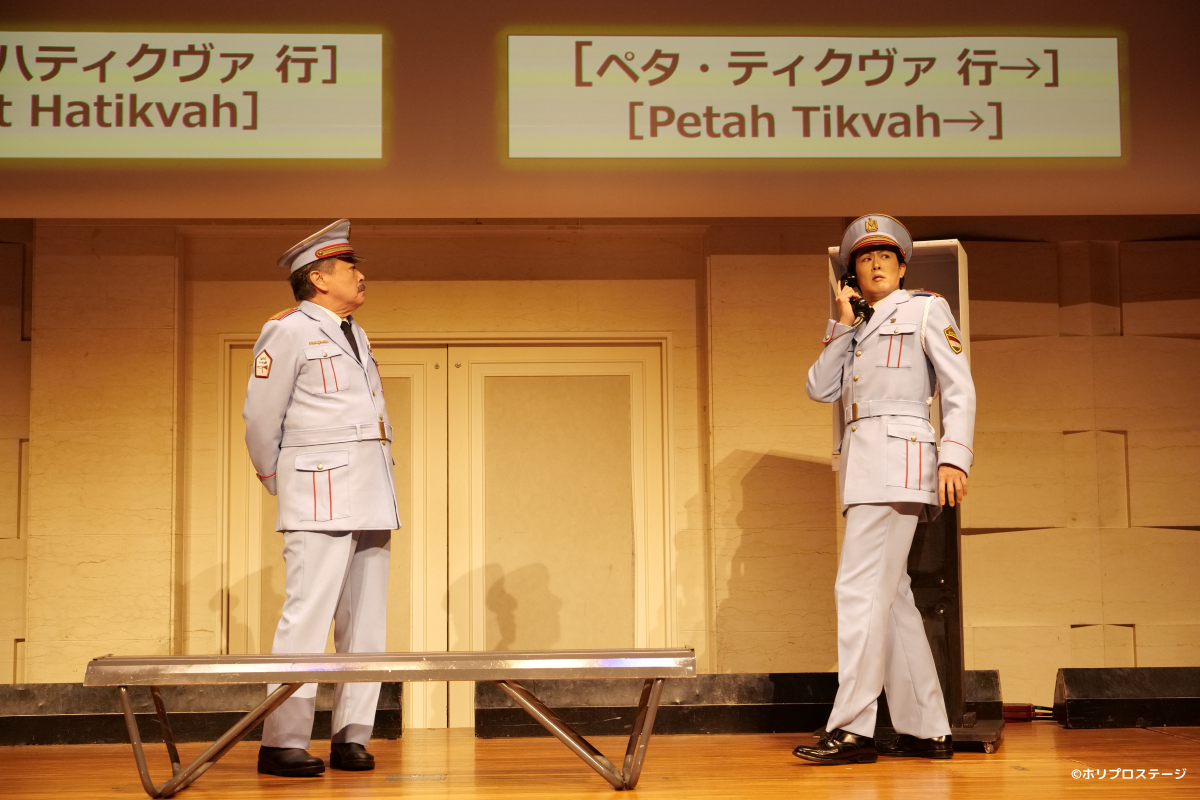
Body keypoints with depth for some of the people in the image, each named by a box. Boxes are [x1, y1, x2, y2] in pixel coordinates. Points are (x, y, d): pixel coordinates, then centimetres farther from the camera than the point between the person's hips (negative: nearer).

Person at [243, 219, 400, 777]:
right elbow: (261, 417, -3)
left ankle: (350, 737, 11)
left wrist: (379, 490, 18)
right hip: (322, 495, -8)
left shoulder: (355, 335, 20)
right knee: (309, 614, -11)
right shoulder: (288, 332, -4)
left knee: (366, 620, 6)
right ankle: (282, 743, -8)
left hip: (371, 496, 8)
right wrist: (277, 481, 6)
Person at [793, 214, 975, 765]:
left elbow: (959, 387, -2)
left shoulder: (925, 310, 6)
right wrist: (843, 325, 6)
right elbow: (819, 389, 13)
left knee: (861, 587, -16)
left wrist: (954, 457, -15)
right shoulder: (854, 331, 25)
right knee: (890, 596, 5)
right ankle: (927, 730, 8)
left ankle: (852, 729, -18)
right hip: (863, 466, 8)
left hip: (897, 457, -8)